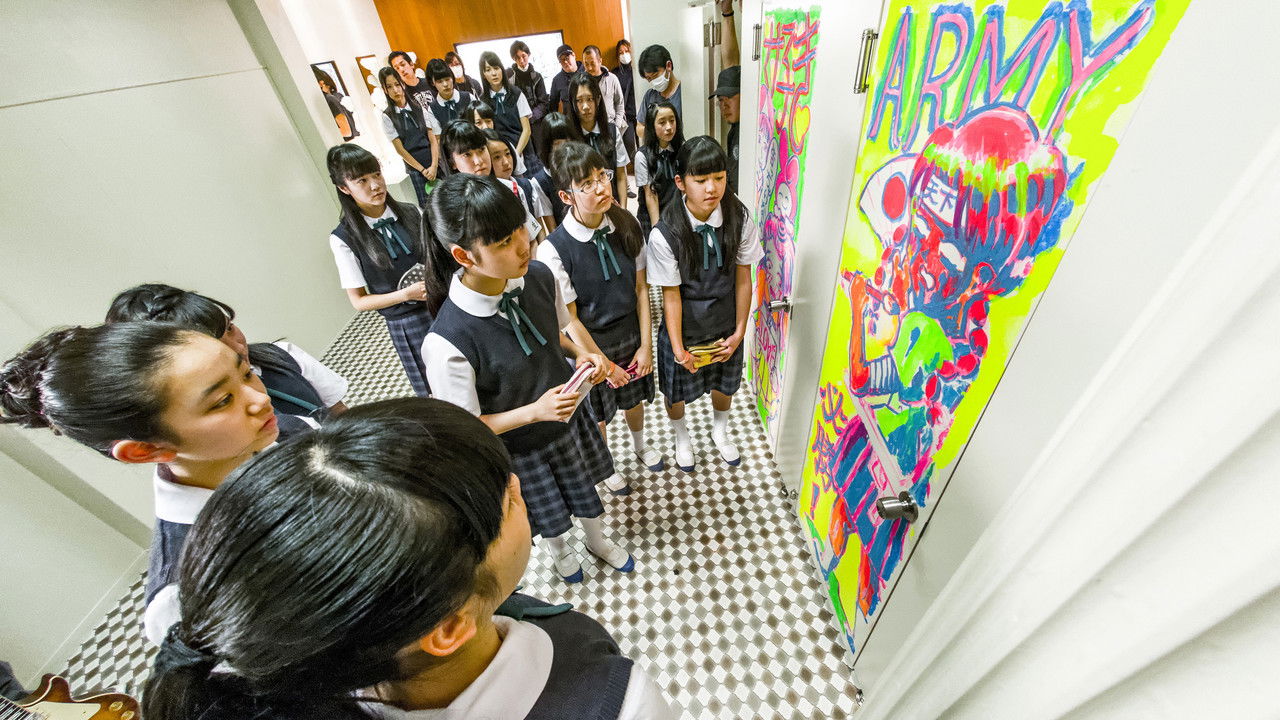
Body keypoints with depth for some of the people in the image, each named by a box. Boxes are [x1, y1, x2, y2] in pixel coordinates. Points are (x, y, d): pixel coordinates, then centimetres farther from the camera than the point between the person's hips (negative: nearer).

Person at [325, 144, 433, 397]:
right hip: (407, 323, -2)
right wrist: (406, 294, -19)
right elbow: (358, 301, -4)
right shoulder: (343, 239, -8)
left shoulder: (410, 213, -1)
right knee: (435, 392, 11)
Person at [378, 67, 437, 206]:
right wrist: (422, 170, -6)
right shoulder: (387, 117, 1)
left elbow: (433, 139, 2)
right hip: (414, 165, -2)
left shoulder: (419, 108, 7)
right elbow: (400, 149, -1)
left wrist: (434, 166, -11)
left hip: (434, 161, 2)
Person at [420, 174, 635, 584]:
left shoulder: (538, 276, -21)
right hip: (518, 447, -3)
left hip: (568, 417, 4)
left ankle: (598, 541, 66)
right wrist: (534, 411, -32)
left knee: (585, 491, 30)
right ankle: (558, 551, 67)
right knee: (548, 515, 28)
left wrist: (580, 354, -18)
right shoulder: (448, 342, -36)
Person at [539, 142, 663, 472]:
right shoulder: (553, 250, -23)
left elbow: (641, 288, -5)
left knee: (633, 399, 27)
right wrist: (604, 364, -11)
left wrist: (646, 345, -7)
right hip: (588, 345, -3)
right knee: (597, 416, 19)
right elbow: (569, 319, -17)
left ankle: (639, 446, 60)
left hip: (631, 334, 4)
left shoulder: (626, 226, -11)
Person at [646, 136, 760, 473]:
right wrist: (678, 349, -14)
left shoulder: (739, 218, -15)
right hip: (683, 329, -3)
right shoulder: (665, 234, -25)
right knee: (677, 391, 20)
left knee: (724, 384, 26)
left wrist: (739, 331, -6)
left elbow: (743, 279, -8)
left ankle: (720, 431, 61)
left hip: (725, 327, 3)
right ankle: (682, 437, 55)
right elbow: (671, 296, -19)